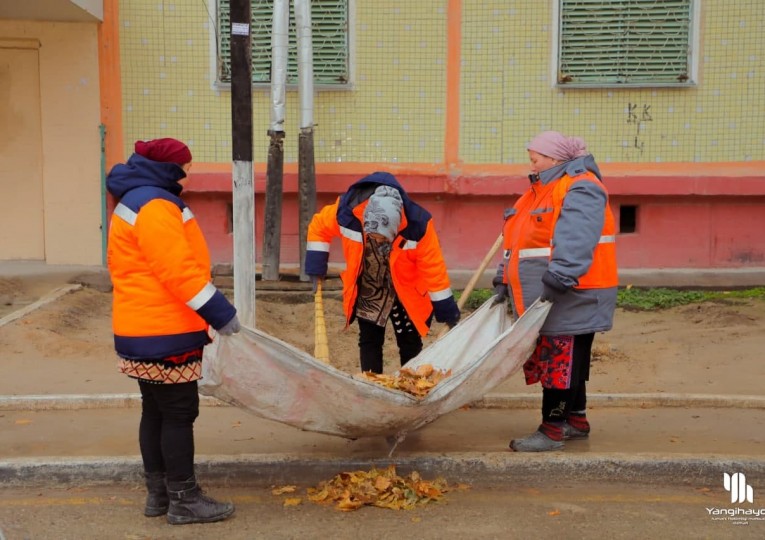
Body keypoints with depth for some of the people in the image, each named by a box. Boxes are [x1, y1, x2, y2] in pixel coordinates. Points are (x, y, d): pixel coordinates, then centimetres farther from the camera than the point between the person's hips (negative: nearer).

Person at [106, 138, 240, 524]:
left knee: (156, 411, 14)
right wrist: (220, 313, -20)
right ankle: (184, 500, 3)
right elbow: (178, 270, -24)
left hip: (144, 328, 11)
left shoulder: (134, 202, 18)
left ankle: (158, 493, 22)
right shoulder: (155, 205, -17)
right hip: (164, 332, -11)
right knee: (179, 413, -4)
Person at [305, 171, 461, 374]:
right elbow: (318, 227, -7)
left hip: (406, 294, -1)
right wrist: (316, 268, -6)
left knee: (410, 345, 7)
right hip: (366, 292, 2)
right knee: (369, 342, 5)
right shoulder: (346, 211, -30)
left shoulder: (418, 224, -33)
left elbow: (433, 268, -22)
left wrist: (446, 310, -13)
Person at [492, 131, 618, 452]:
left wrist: (557, 281, -35)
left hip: (572, 298, -9)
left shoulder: (580, 190, -14)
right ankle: (577, 421, 28)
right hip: (543, 300, 10)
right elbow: (515, 241, 19)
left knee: (561, 362, -5)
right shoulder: (541, 191, 18)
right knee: (567, 362, 16)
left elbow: (574, 244, -27)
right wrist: (505, 281, 13)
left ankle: (552, 430, 1)